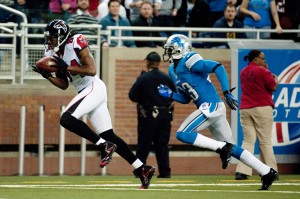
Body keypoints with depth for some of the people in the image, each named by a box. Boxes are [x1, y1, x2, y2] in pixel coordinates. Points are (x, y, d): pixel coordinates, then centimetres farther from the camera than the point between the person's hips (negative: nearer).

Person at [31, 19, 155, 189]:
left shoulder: (76, 43, -10)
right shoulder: (56, 53, 14)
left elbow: (91, 70, -19)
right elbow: (64, 85, 19)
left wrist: (66, 67, -17)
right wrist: (47, 75, 5)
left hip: (94, 88, -9)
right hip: (86, 92, 9)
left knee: (67, 119, -23)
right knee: (109, 136, 5)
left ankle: (104, 145, -16)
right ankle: (142, 169, 9)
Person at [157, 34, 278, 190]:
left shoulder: (189, 61, -10)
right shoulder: (173, 70, 18)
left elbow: (218, 68, -19)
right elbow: (185, 98, 24)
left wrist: (227, 93, -23)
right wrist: (169, 94, 6)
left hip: (211, 106, -9)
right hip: (210, 109, 9)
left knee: (182, 134, -14)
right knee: (231, 149, 11)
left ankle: (223, 148, -14)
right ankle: (267, 172, 13)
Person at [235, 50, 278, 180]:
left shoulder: (243, 72, 13)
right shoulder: (261, 71, -9)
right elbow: (273, 87, -7)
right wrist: (275, 79, 13)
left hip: (245, 110, 5)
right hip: (262, 108, -5)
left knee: (248, 140, 2)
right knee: (265, 141, 2)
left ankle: (242, 171, -12)